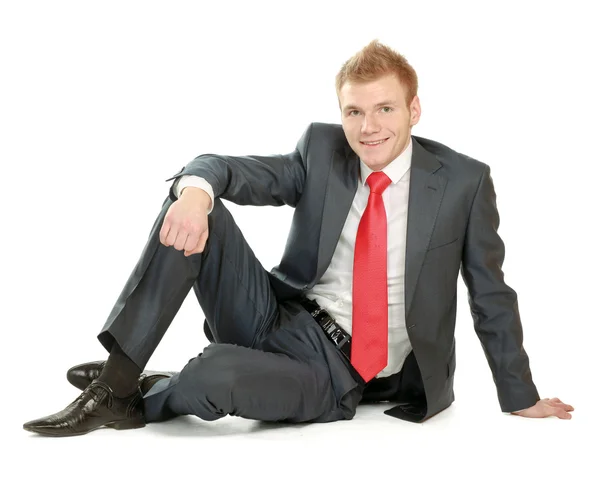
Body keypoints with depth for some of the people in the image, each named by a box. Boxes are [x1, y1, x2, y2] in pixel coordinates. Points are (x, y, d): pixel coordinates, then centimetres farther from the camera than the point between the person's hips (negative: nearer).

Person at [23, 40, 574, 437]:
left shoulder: (465, 181, -6)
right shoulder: (321, 150, 1)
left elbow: (491, 296, 1)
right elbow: (227, 169, -8)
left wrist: (522, 402, 6)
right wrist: (196, 191, -34)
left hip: (340, 376, -3)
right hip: (273, 320, 4)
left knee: (216, 375, -34)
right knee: (190, 206, -18)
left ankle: (144, 400, 2)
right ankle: (117, 380, -17)